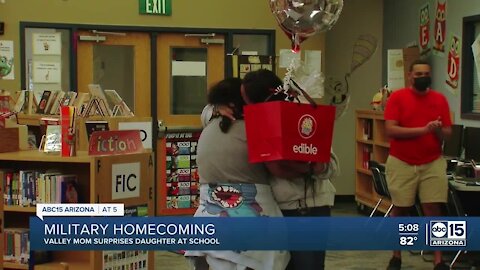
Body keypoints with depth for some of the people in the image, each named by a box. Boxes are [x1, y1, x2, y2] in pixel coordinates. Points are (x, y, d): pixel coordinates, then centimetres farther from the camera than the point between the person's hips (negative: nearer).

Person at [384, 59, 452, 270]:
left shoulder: (440, 99, 4)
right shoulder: (397, 97, -5)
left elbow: (448, 132, 5)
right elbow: (390, 130, -14)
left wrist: (439, 131, -19)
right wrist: (423, 129, -21)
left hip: (433, 164, 2)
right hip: (401, 164, -1)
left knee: (433, 210, -3)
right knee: (400, 210, 8)